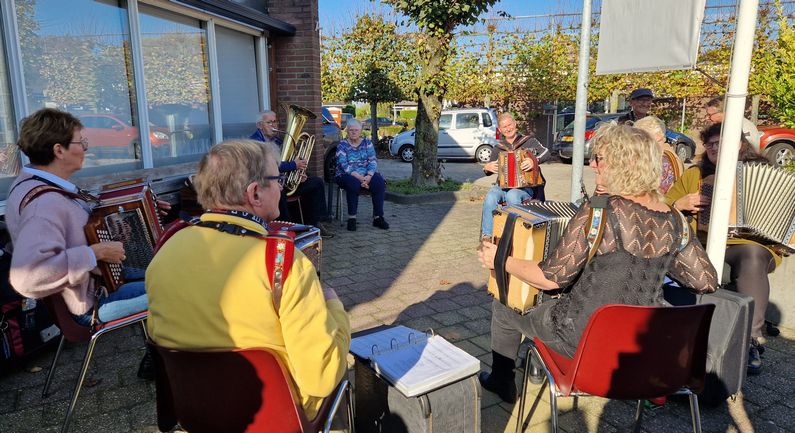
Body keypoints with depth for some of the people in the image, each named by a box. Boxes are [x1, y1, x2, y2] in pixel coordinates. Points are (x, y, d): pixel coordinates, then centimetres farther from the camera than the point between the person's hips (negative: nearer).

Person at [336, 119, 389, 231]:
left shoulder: (367, 143, 11)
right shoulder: (342, 144, 2)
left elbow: (373, 161, 1)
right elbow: (343, 164, -11)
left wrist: (369, 176, -19)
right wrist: (358, 177, -23)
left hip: (366, 174, 3)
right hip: (347, 175, -3)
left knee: (379, 182, -27)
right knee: (353, 184, -37)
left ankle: (378, 217, -22)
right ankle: (351, 218, -27)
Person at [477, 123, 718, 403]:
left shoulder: (597, 210, -23)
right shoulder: (673, 220, -6)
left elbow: (552, 278, -21)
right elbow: (708, 282, 2)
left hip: (583, 341, -6)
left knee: (504, 305, 17)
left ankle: (501, 381, 37)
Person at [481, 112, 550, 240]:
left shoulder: (529, 142, 8)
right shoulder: (498, 148, 17)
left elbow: (547, 153, -8)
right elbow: (488, 170, 22)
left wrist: (534, 160, -28)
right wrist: (487, 167, -3)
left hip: (525, 186, -3)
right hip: (503, 185, 3)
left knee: (512, 196, -37)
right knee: (490, 198, -30)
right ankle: (486, 236, -26)